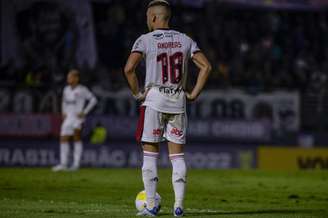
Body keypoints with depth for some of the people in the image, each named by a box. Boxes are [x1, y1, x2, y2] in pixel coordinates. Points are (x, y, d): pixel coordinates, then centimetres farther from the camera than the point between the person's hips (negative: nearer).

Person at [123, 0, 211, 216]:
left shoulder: (146, 40, -5)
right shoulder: (185, 40, 7)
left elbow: (129, 68, -16)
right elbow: (206, 66, 0)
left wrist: (137, 92, -3)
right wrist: (194, 94, 5)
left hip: (154, 100, -3)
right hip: (178, 101, 3)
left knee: (150, 154, 3)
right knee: (177, 155, 7)